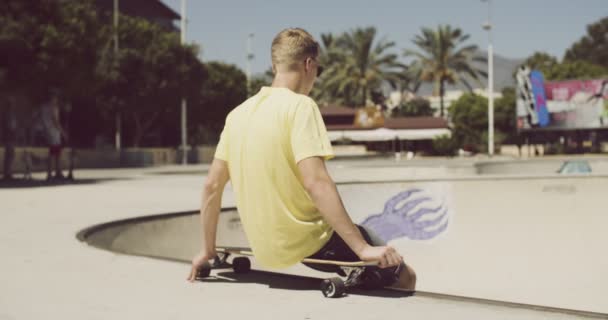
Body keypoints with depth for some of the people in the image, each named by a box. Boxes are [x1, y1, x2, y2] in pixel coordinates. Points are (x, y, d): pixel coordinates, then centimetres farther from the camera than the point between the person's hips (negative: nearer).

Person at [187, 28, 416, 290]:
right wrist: (363, 249, -23)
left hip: (266, 251, 8)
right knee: (402, 276, 6)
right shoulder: (300, 105, -14)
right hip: (305, 244, -7)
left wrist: (208, 250, 18)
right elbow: (315, 182, -24)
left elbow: (212, 186, 8)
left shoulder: (239, 113, 6)